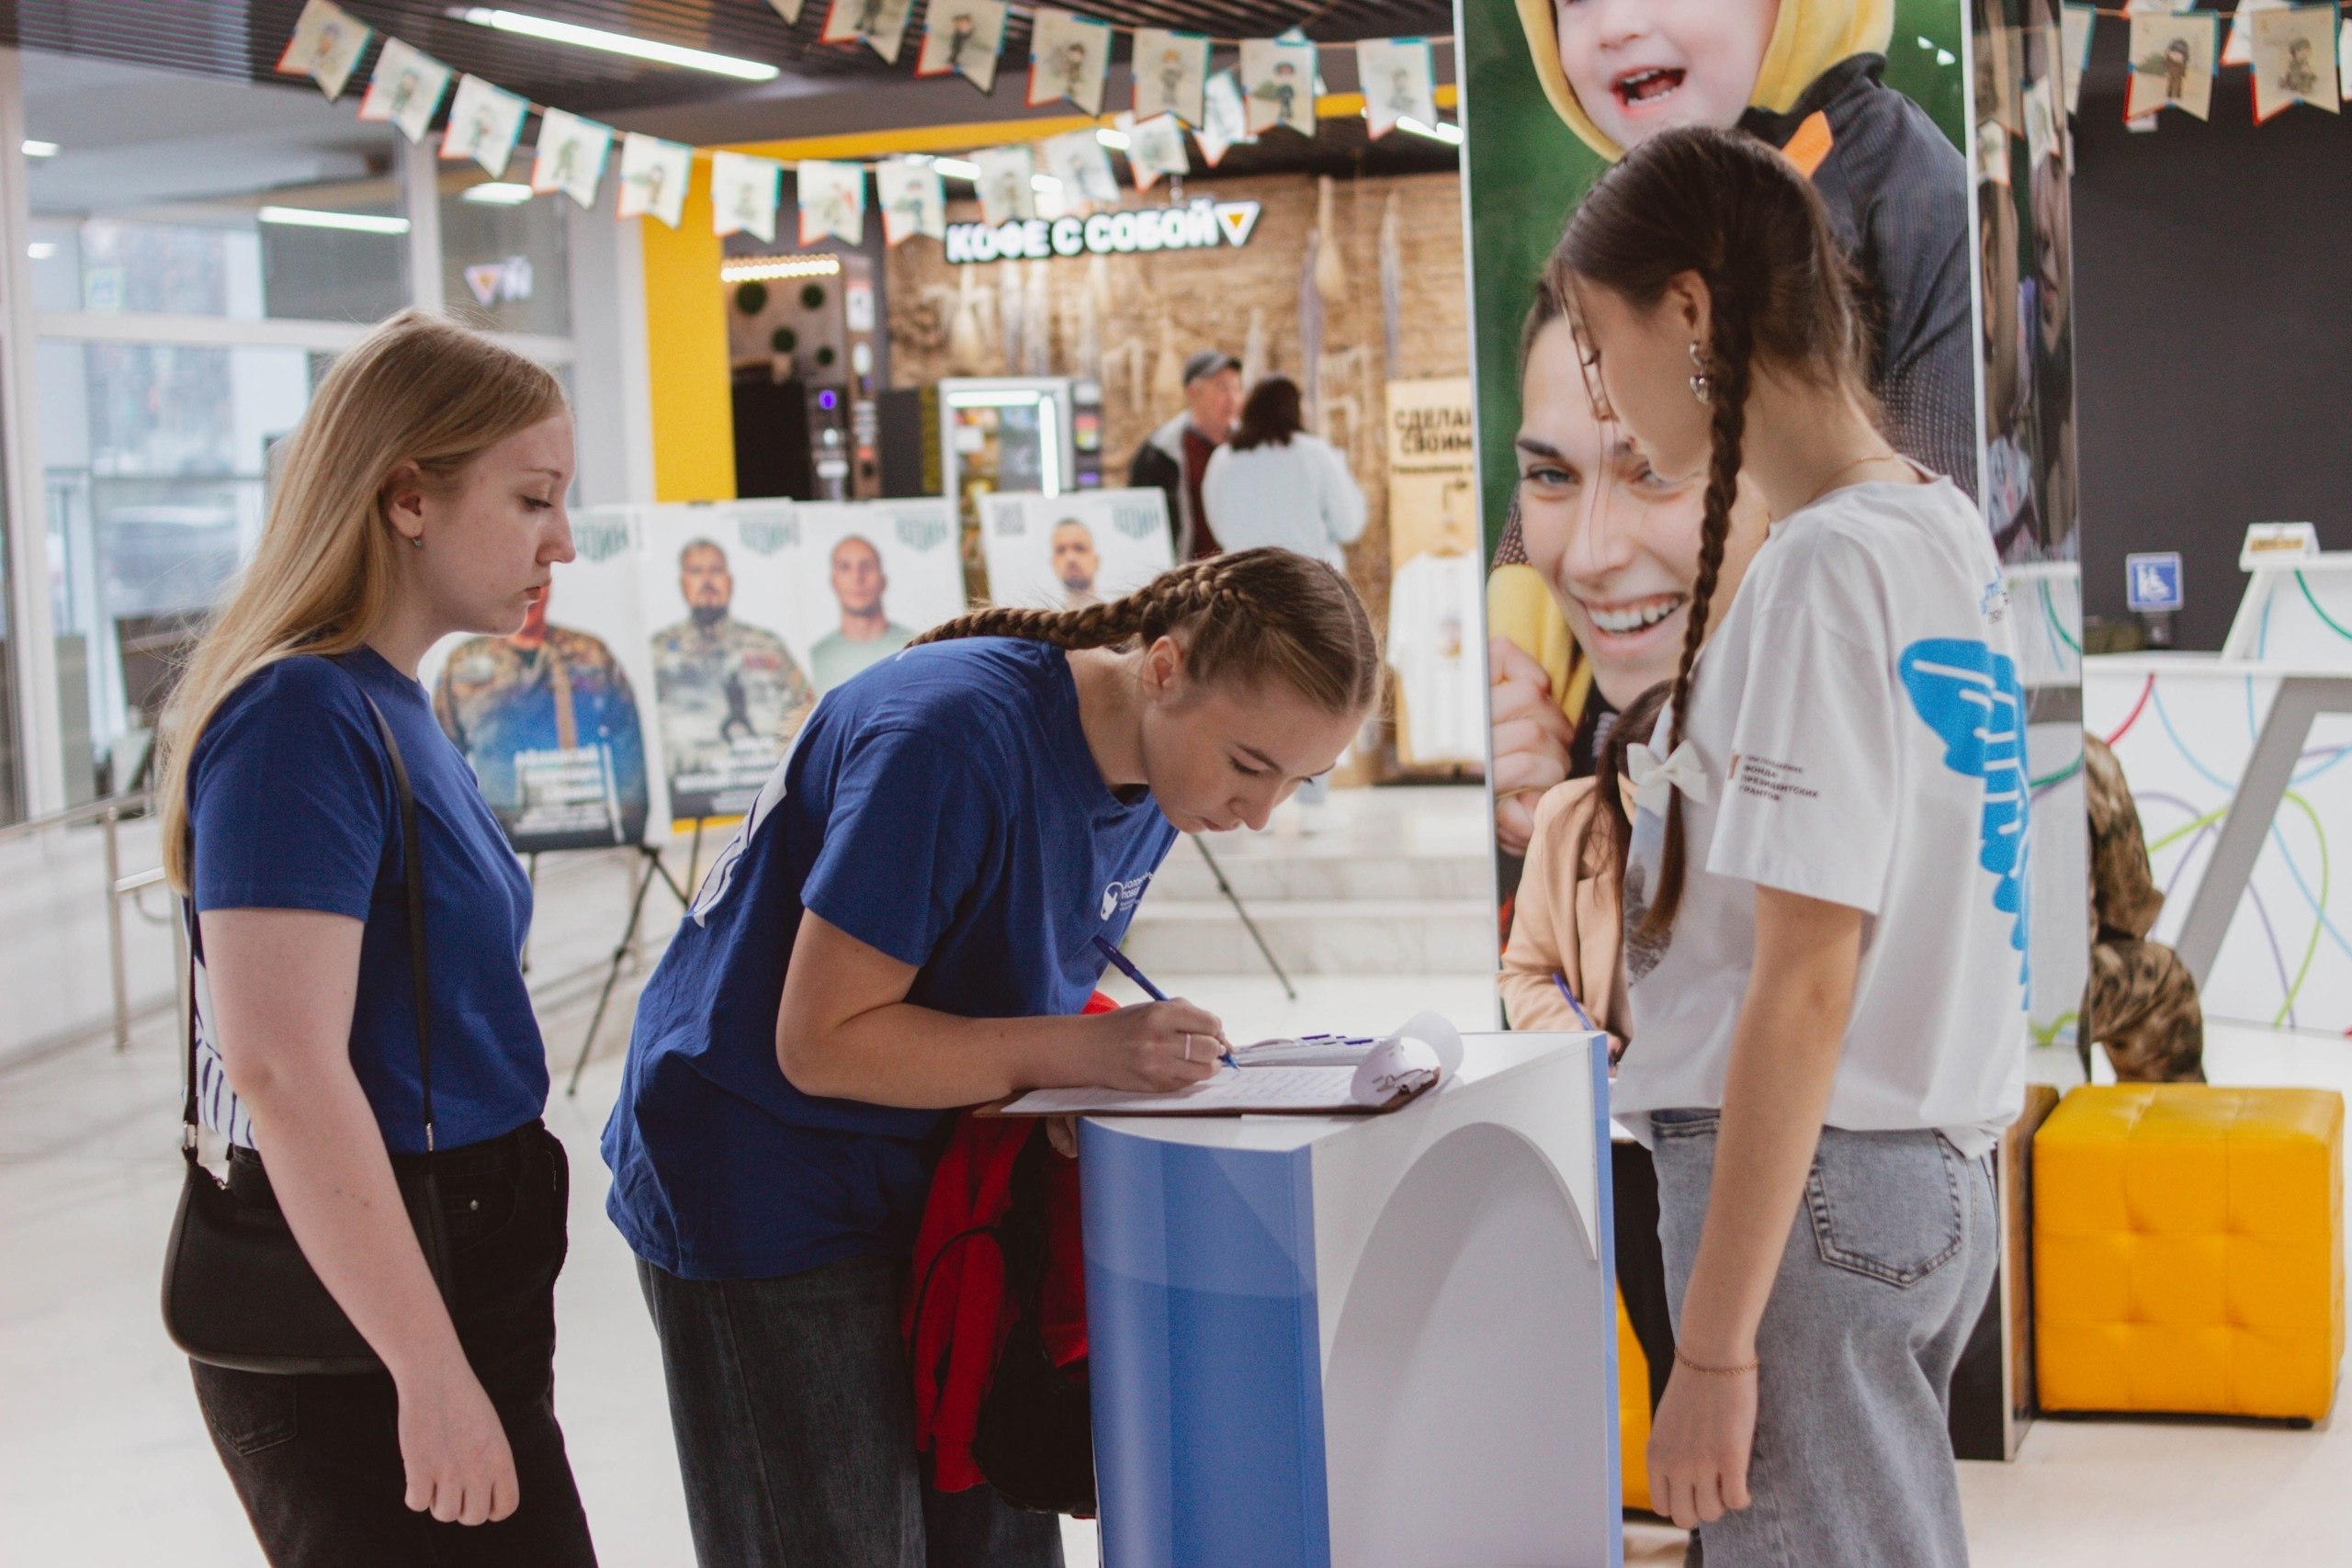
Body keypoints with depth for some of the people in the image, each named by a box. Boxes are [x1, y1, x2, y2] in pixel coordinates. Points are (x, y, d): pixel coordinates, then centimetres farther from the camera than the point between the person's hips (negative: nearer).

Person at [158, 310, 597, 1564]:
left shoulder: (385, 707, 12)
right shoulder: (302, 713, -17)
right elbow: (284, 1067, -25)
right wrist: (431, 1370, -24)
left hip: (448, 1262, 9)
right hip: (353, 1333, -9)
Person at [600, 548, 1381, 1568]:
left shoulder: (1157, 772, -1)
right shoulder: (952, 735, -27)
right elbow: (822, 1041, -25)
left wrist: (1140, 1048, -7)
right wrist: (1086, 1050, -30)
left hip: (926, 1186, 8)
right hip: (761, 1203, -8)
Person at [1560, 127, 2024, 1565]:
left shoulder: (1825, 571, -17)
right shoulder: (1945, 531, 10)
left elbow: (1803, 990, -19)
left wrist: (1713, 1343, -17)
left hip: (1809, 1179, -9)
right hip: (1933, 1173, 9)